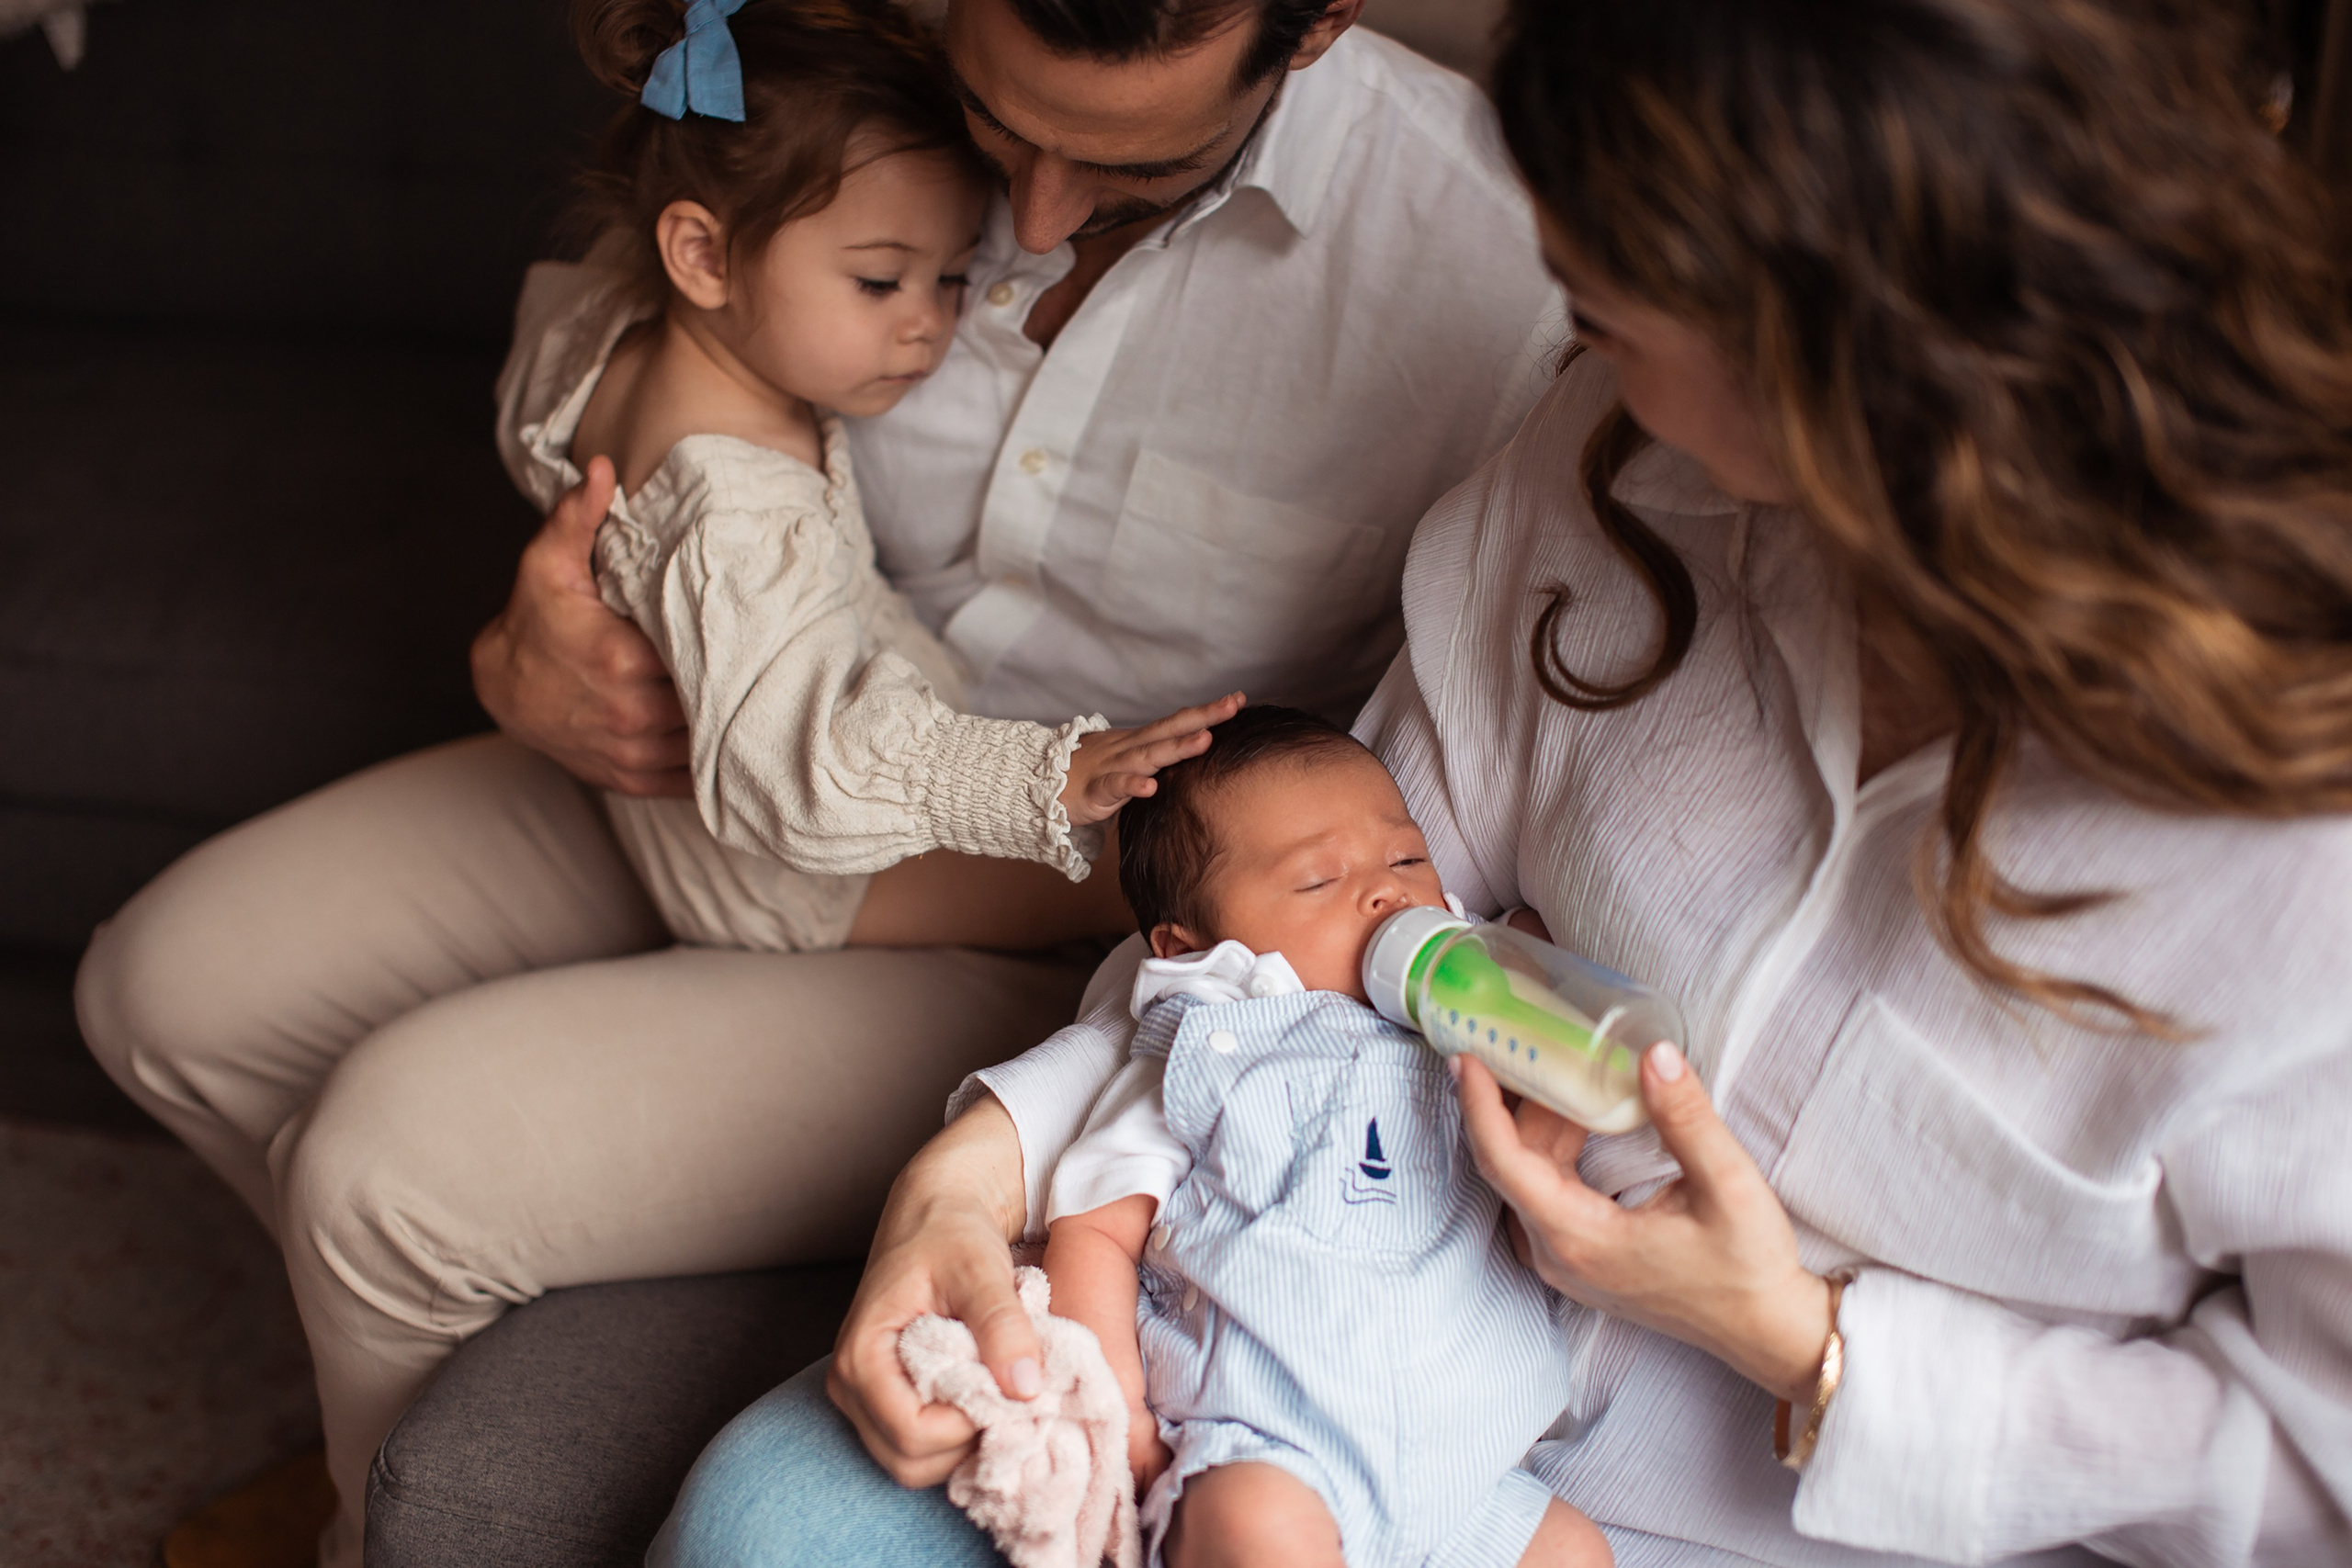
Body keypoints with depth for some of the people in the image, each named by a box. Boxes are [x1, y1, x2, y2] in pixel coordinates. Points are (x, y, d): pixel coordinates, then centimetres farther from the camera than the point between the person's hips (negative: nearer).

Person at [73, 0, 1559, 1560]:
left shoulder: (1484, 253, -24)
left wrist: (897, 891, -22)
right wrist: (527, 648, -17)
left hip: (1046, 951, -6)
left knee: (398, 1153, -18)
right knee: (172, 984, 3)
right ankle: (449, 1357, 32)